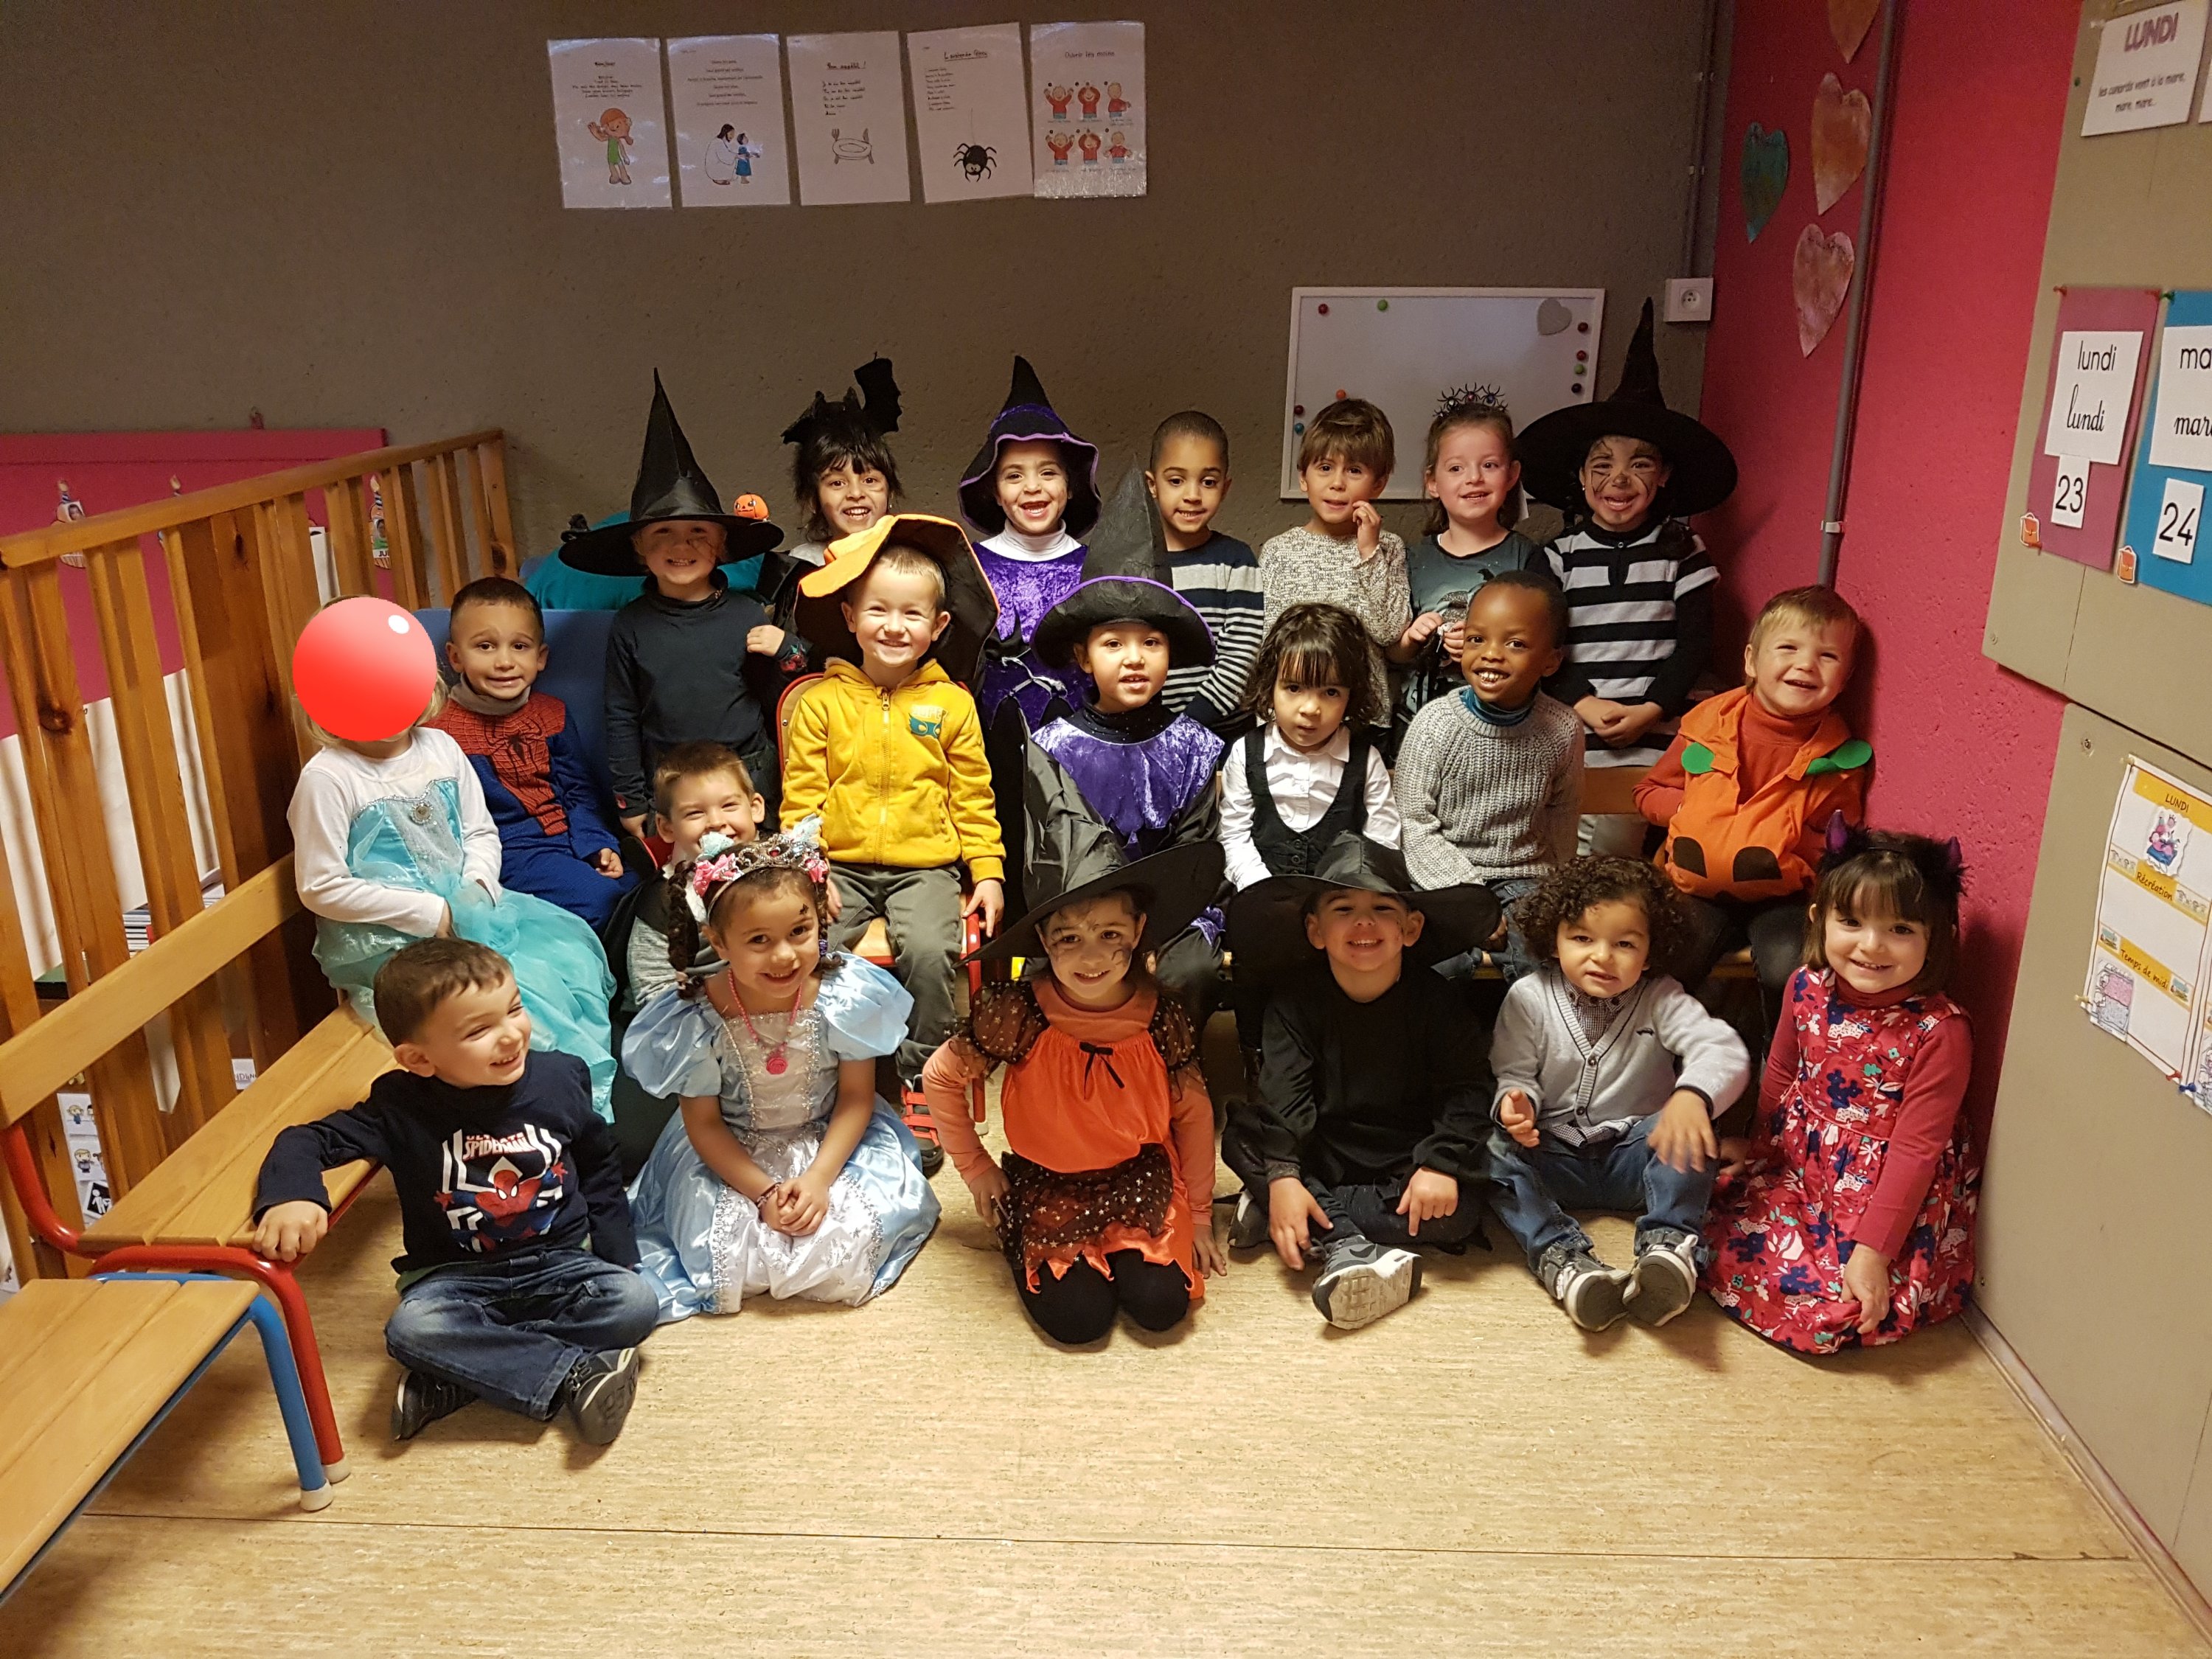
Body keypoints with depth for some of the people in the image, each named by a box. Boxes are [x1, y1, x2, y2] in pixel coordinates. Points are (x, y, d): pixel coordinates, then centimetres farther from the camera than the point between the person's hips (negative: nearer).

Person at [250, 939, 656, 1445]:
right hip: (456, 1274, -1)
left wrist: (619, 1258, 5)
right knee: (411, 1328, -33)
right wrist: (290, 1195, -37)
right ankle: (577, 1373, -26)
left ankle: (458, 1377, -23)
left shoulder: (561, 1077, -5)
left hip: (560, 1264, 2)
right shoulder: (402, 1108, -11)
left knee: (635, 1302, -26)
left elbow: (599, 1169, 10)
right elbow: (308, 1140, -13)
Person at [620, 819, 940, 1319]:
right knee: (725, 1256, -17)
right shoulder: (699, 1018, -23)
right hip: (730, 1154, 0)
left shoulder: (843, 996, -21)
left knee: (841, 1253, -18)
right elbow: (703, 1123, -11)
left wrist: (818, 1178, -20)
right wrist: (763, 1192, -20)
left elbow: (857, 1096, -10)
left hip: (832, 1141, 0)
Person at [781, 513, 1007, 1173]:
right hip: (841, 865, 1)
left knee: (930, 952, -27)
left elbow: (973, 797, 9)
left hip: (924, 866, -1)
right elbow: (802, 795, 4)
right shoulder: (821, 701, 6)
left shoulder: (952, 704, 6)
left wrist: (988, 872, 1)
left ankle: (921, 1079, -6)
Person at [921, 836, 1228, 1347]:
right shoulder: (1017, 1012, -21)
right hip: (1046, 1191, -1)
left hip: (1139, 1185, 2)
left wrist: (1199, 1215, 7)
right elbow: (939, 1077, -7)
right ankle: (1022, 1251, 17)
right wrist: (975, 1168, -1)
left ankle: (1121, 1256, 19)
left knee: (1162, 1306, -14)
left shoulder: (1163, 1018, -14)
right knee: (1078, 1319, -14)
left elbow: (1193, 1114, 1)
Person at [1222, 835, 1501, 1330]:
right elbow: (1283, 1093, -18)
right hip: (1322, 1159, 1)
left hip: (1407, 1166, 0)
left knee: (1460, 1209, -28)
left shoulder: (1434, 997, -8)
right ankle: (1351, 1248, -32)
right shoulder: (1294, 998, -8)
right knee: (1242, 1136, -23)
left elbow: (1464, 1090, -13)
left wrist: (1441, 1163, -29)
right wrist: (1282, 1176, -32)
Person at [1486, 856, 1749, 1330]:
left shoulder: (1661, 1000, -5)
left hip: (1636, 1157, 0)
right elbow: (1512, 1073, -3)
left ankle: (1668, 1245, -37)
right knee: (1489, 1150, -29)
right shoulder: (1528, 998, -3)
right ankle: (1563, 1257, -40)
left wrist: (1694, 1095, -45)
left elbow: (1723, 1049, -20)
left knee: (1689, 1132, -30)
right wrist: (1516, 1102, -30)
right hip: (1553, 1157, 1)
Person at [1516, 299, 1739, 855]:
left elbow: (1696, 640, 3)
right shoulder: (1562, 554, 6)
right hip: (1572, 730, 0)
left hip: (1651, 736, 0)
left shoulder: (1681, 548, 7)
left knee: (1615, 850, -8)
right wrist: (1583, 703, -12)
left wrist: (1650, 710, -9)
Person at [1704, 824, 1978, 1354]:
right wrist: (1759, 1149, 26)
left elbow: (1915, 1149, -21)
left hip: (1889, 1200, -5)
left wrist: (1873, 1251, -22)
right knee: (1718, 1239, -7)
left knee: (1827, 1317, -15)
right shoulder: (1808, 988, -7)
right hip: (1799, 1171, 5)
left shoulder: (1939, 1031, -22)